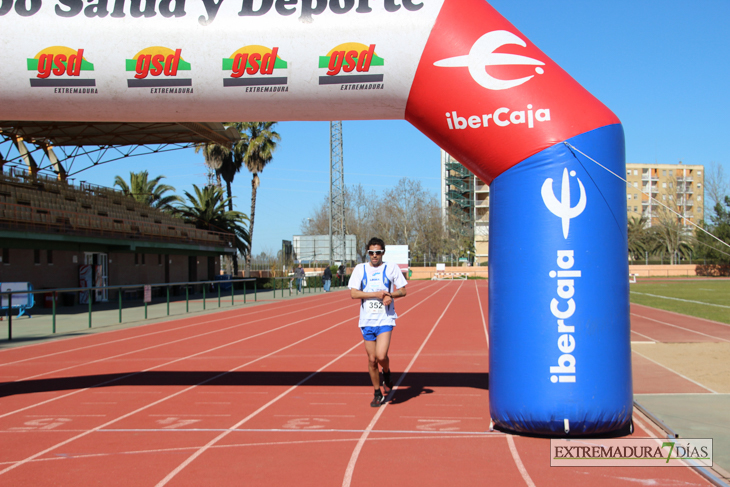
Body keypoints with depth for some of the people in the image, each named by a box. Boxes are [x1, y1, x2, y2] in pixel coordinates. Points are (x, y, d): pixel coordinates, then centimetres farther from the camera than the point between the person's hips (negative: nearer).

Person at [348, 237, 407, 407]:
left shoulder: (391, 268, 2)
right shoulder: (360, 269, 3)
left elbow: (402, 291, 6)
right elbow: (353, 293, -5)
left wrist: (390, 295, -14)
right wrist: (376, 294, -15)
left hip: (385, 319, -2)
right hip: (367, 320, 2)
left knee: (381, 356, -18)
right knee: (371, 360, 6)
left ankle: (386, 374, 16)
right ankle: (378, 393, 23)